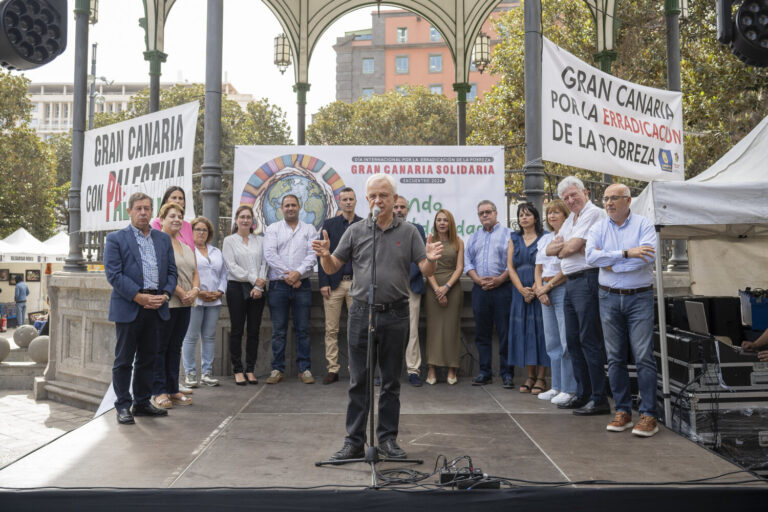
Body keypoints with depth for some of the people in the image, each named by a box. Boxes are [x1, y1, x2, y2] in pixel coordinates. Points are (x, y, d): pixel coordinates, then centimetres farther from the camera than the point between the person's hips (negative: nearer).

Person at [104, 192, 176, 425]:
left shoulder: (163, 239, 14)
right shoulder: (115, 239, 1)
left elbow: (171, 271, 13)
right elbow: (113, 274, -8)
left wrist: (165, 294, -5)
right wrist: (139, 296, -16)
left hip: (155, 308, 4)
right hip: (128, 308, -4)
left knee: (147, 358, 11)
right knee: (124, 359, 1)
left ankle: (142, 403, 21)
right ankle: (123, 406, 10)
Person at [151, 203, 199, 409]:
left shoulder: (186, 246, 17)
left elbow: (195, 272, 17)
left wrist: (195, 290, -3)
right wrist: (181, 293, -17)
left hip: (184, 304, 7)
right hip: (165, 303, -7)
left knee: (175, 347, 12)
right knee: (160, 348, 1)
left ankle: (173, 390, 18)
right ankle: (159, 392, 7)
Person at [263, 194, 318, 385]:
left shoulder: (309, 229, 10)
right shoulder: (273, 229, 9)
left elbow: (313, 255, -2)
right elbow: (269, 254, -3)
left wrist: (298, 273, -16)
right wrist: (287, 274, -12)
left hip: (302, 285, 0)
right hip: (278, 285, 0)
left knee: (303, 329, 2)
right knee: (278, 330, 3)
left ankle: (305, 369, 7)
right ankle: (277, 369, 9)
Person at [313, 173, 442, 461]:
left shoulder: (408, 232, 5)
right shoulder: (355, 231, 6)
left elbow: (426, 271, 1)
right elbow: (333, 268, 6)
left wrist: (431, 259, -21)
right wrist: (325, 255, -15)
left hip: (395, 315, 0)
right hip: (361, 313, 0)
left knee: (391, 381, 9)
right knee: (358, 381, 4)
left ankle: (387, 438, 20)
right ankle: (354, 441, 13)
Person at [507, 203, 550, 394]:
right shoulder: (514, 238, 13)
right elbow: (510, 267, 6)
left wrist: (534, 290, -16)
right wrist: (522, 289, -7)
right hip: (520, 293, 4)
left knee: (540, 330, -4)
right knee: (523, 331, 4)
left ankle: (541, 377, 1)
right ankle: (530, 376, 11)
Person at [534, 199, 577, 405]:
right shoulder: (545, 239, 17)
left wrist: (547, 286, -6)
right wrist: (540, 290, 1)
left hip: (563, 290, -8)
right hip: (545, 292, 8)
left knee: (567, 341, -7)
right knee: (552, 342, 10)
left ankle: (569, 389, -1)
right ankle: (556, 387, 18)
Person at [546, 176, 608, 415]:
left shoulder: (593, 213, -9)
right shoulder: (570, 220, 21)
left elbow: (572, 247, -16)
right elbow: (549, 249, 15)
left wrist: (560, 247, 6)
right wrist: (565, 245, -5)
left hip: (587, 280, -10)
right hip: (570, 283, 10)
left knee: (589, 340, -9)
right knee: (573, 340, 12)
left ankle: (599, 399, -4)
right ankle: (583, 394, 20)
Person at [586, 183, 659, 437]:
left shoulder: (643, 224, 0)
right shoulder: (598, 228, 7)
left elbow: (648, 257, -15)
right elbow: (591, 256, -10)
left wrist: (611, 264, -11)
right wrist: (627, 254, -16)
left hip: (639, 297, -3)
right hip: (609, 298, 3)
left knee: (644, 357, -5)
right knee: (615, 358, 7)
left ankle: (648, 415, 1)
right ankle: (622, 411, 16)